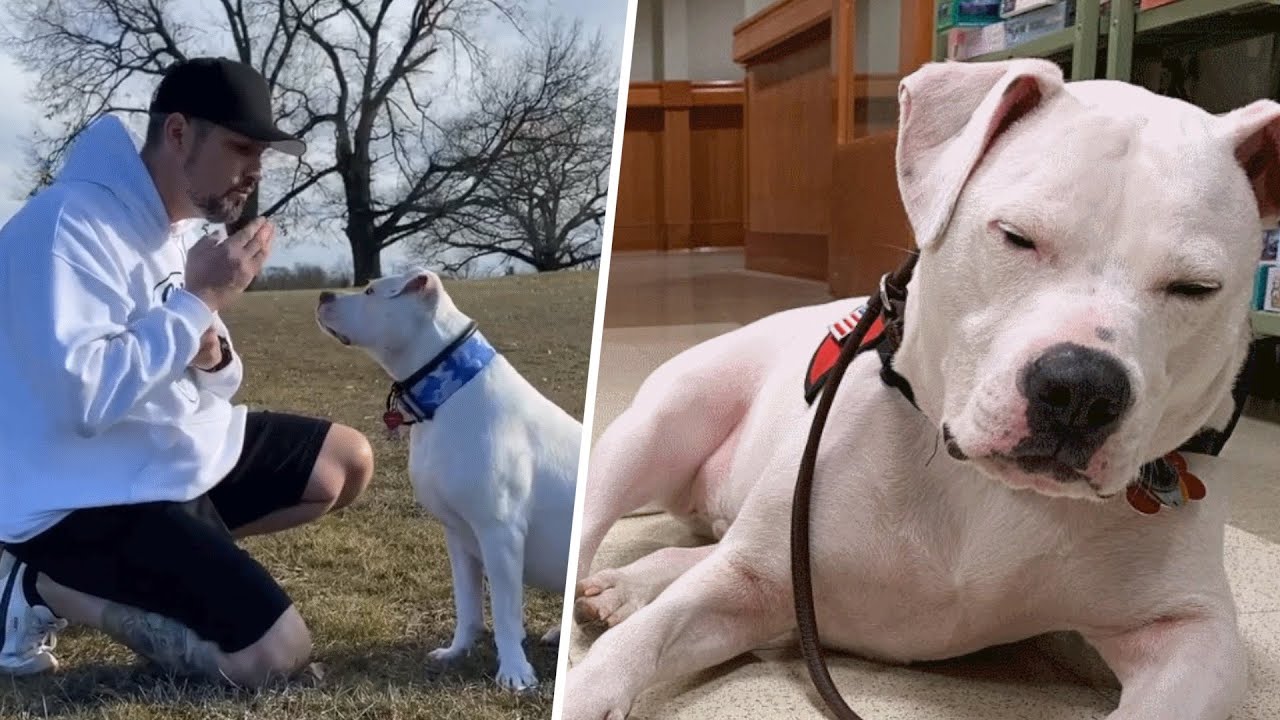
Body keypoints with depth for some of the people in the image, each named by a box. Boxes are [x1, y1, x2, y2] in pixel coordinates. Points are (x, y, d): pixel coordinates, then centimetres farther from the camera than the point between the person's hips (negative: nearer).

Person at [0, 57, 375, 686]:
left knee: (348, 462, 9)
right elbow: (83, 397, -31)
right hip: (84, 498, -9)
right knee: (278, 654, -15)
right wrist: (198, 301, -22)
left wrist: (210, 357, -10)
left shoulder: (167, 227, 9)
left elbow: (199, 389, 15)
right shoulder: (72, 223, -20)